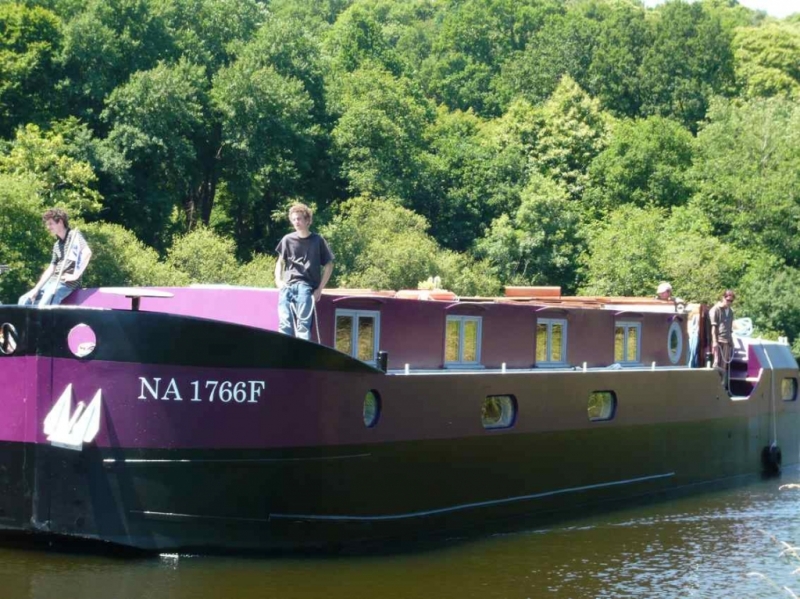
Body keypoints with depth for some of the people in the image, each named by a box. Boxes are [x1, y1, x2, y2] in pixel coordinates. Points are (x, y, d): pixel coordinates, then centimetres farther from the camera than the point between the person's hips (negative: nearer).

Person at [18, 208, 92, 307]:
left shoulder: (74, 235, -6)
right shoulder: (57, 245, 18)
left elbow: (87, 253, -22)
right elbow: (51, 269, 17)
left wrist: (75, 275, -23)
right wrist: (36, 289, 7)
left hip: (67, 283, -9)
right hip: (53, 281, 9)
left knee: (43, 306, -26)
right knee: (24, 301, 4)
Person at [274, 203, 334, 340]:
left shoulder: (318, 240, 5)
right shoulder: (287, 239, 11)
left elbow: (329, 265, 9)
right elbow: (280, 262, 21)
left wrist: (320, 288, 1)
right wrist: (278, 280, 3)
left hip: (306, 287, -3)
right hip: (287, 286, 3)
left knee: (303, 324, -13)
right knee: (285, 324, -4)